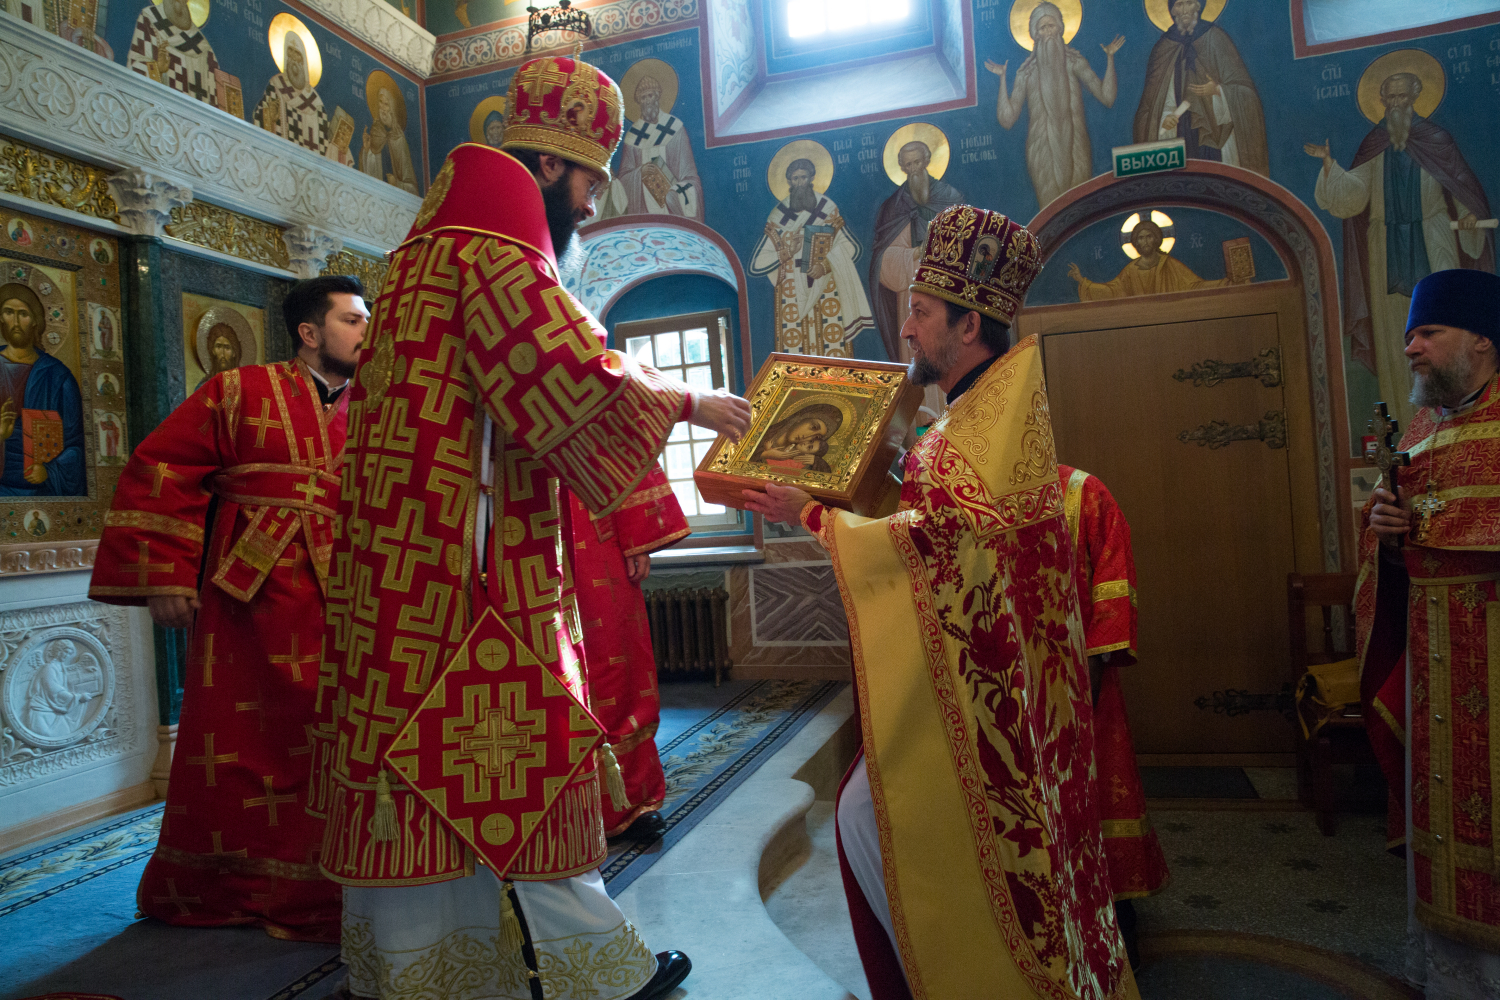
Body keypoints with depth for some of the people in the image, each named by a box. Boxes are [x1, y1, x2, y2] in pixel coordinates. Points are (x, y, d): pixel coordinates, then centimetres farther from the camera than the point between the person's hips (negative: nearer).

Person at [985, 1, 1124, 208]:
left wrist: (1110, 58, -6)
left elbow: (1107, 97, 0)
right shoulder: (1027, 72, 6)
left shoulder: (1073, 61, 7)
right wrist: (1003, 78, -4)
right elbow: (1007, 119, -2)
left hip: (1074, 146, 1)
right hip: (1043, 150, -1)